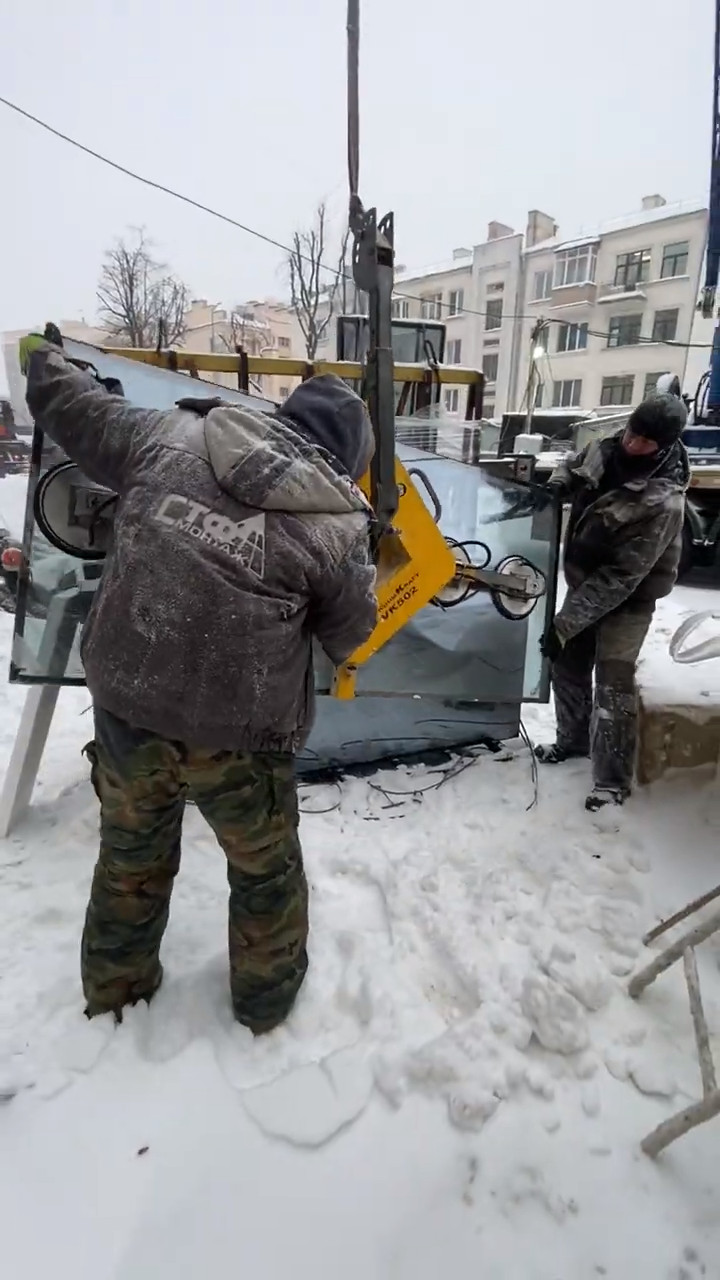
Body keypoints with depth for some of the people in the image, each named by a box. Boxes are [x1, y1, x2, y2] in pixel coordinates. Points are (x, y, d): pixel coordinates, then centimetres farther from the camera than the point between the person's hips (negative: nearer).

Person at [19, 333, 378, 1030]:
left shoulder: (169, 436, -2)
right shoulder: (336, 525, -10)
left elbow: (78, 412, 14)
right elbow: (348, 635, 2)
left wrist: (41, 360, 35)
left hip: (125, 703, 4)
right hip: (236, 731, -3)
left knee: (131, 850, 29)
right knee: (265, 864, 23)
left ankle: (115, 983, 51)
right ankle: (267, 993, 45)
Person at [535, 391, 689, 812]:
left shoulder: (663, 502, -31)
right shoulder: (605, 450, -11)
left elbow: (620, 578, -31)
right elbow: (571, 469, 14)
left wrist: (564, 623, -32)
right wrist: (555, 487, -9)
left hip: (627, 598, -7)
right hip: (584, 582, 7)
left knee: (612, 683, -8)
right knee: (569, 666, 16)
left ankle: (613, 781, 6)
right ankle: (573, 739, 39)